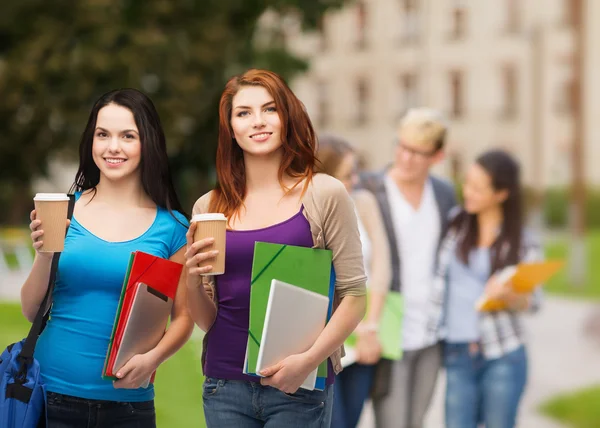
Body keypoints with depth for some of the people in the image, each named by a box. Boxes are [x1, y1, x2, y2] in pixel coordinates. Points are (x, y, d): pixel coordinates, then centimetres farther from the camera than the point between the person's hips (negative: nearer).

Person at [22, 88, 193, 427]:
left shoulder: (171, 227, 0)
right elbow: (31, 310, 2)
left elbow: (183, 316, 3)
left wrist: (154, 358, -15)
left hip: (127, 401, 0)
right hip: (53, 396, 0)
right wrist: (44, 254, -14)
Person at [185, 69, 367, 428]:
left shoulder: (325, 194, -4)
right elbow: (207, 321, 10)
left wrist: (309, 360, -15)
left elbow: (354, 295, -5)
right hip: (224, 387, 3)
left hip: (299, 387, -3)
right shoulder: (209, 207, 5)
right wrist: (194, 278, -8)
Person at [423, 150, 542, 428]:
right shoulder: (454, 225, 5)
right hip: (457, 355, 2)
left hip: (503, 356, -2)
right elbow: (439, 280, 7)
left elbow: (531, 302, 1)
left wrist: (507, 295, -19)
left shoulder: (523, 243, -1)